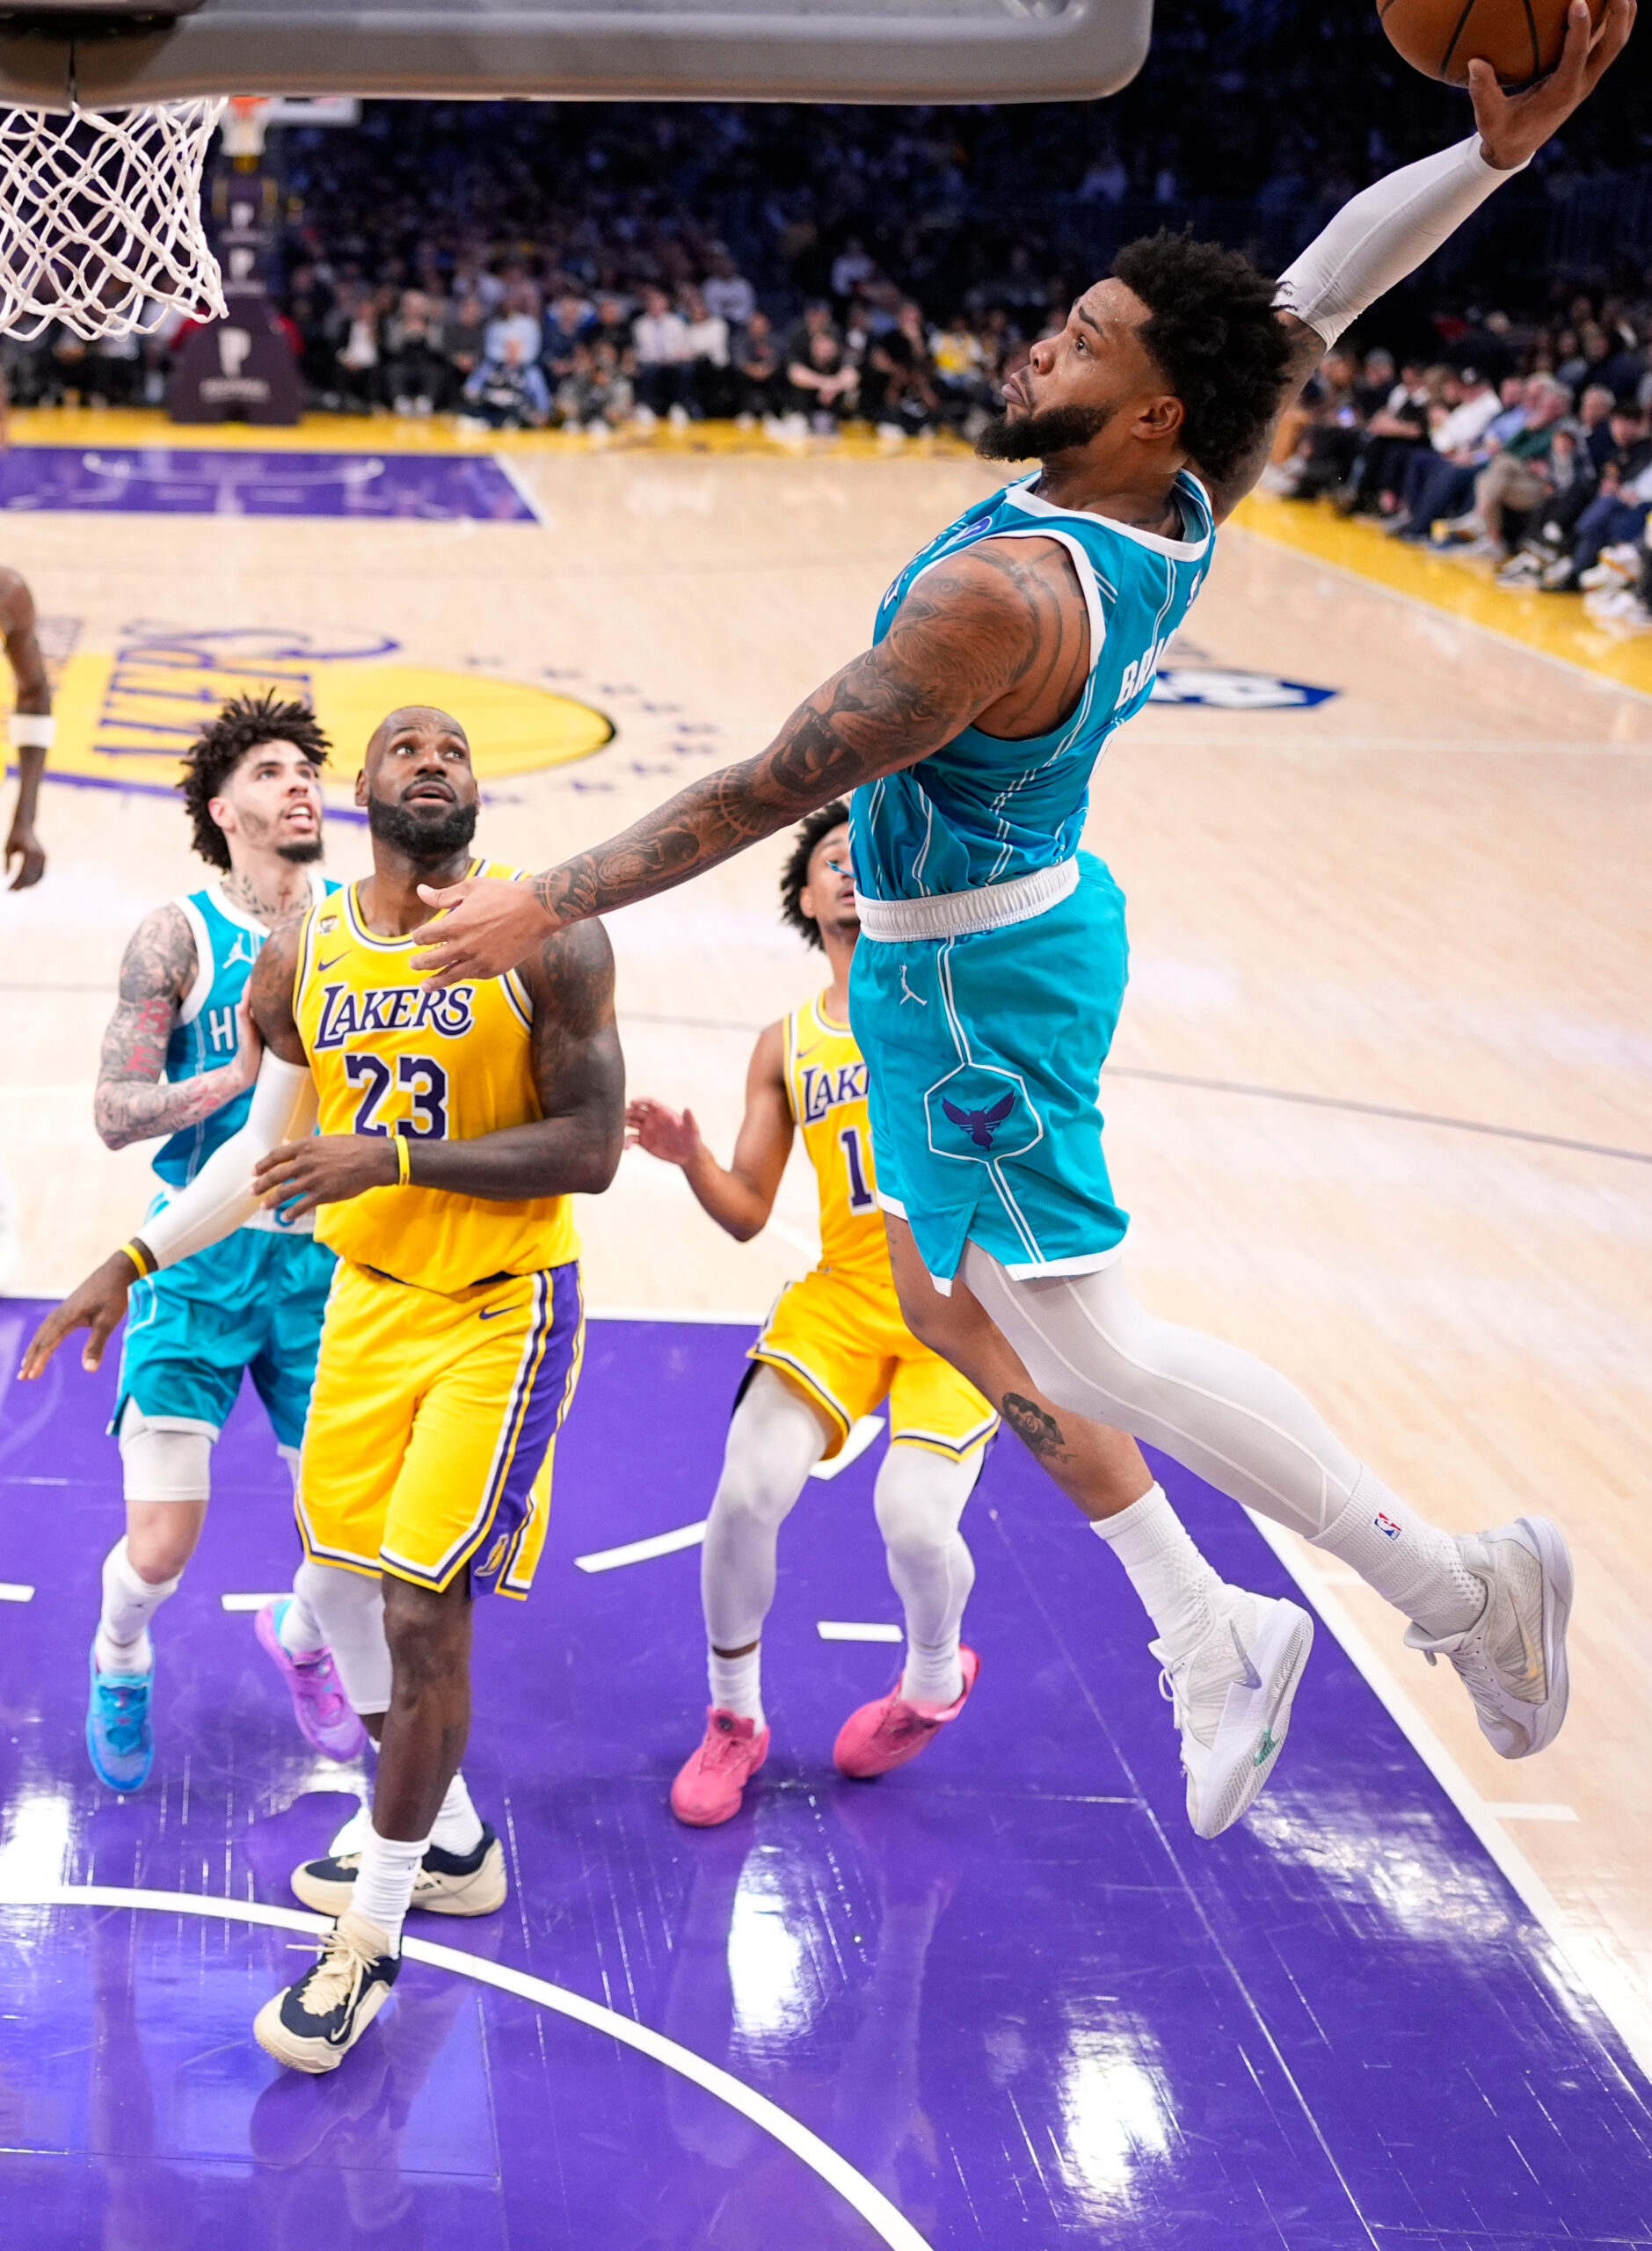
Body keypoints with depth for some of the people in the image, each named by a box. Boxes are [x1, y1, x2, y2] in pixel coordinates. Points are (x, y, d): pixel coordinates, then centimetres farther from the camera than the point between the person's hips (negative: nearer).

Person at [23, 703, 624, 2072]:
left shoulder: (545, 937, -15)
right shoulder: (302, 958, 1)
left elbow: (590, 1149, -18)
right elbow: (268, 1145, 15)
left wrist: (396, 1157, -27)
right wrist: (134, 1262, 12)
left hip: (503, 1312, -6)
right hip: (371, 1298, 6)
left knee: (422, 1608, -10)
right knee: (339, 1584, 14)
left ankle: (371, 1938, 6)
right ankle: (447, 1844, 35)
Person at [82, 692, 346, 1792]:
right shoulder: (180, 936, -9)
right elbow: (115, 1113, -12)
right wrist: (241, 1071, -23)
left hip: (324, 1260, 3)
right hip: (201, 1259, -3)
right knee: (161, 1547, -6)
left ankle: (303, 1642, 43)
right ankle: (119, 1663, 30)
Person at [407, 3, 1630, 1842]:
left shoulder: (1006, 594, -32)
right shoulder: (1184, 507, -8)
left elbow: (768, 794, -28)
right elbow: (1323, 287, 4)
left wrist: (548, 905, -20)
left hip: (968, 968, -9)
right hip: (1016, 924, 9)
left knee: (1084, 1343, -2)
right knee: (949, 1300, 19)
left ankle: (1453, 1586, 3)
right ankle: (1209, 1638, 23)